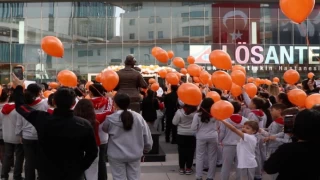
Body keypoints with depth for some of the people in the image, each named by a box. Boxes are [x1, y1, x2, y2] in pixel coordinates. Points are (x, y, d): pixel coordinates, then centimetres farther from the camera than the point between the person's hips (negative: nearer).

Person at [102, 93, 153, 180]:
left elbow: (104, 129, 8)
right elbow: (147, 136, 1)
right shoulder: (138, 117, -5)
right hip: (135, 154, 3)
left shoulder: (111, 118, -14)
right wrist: (146, 149, 15)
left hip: (117, 155, -3)